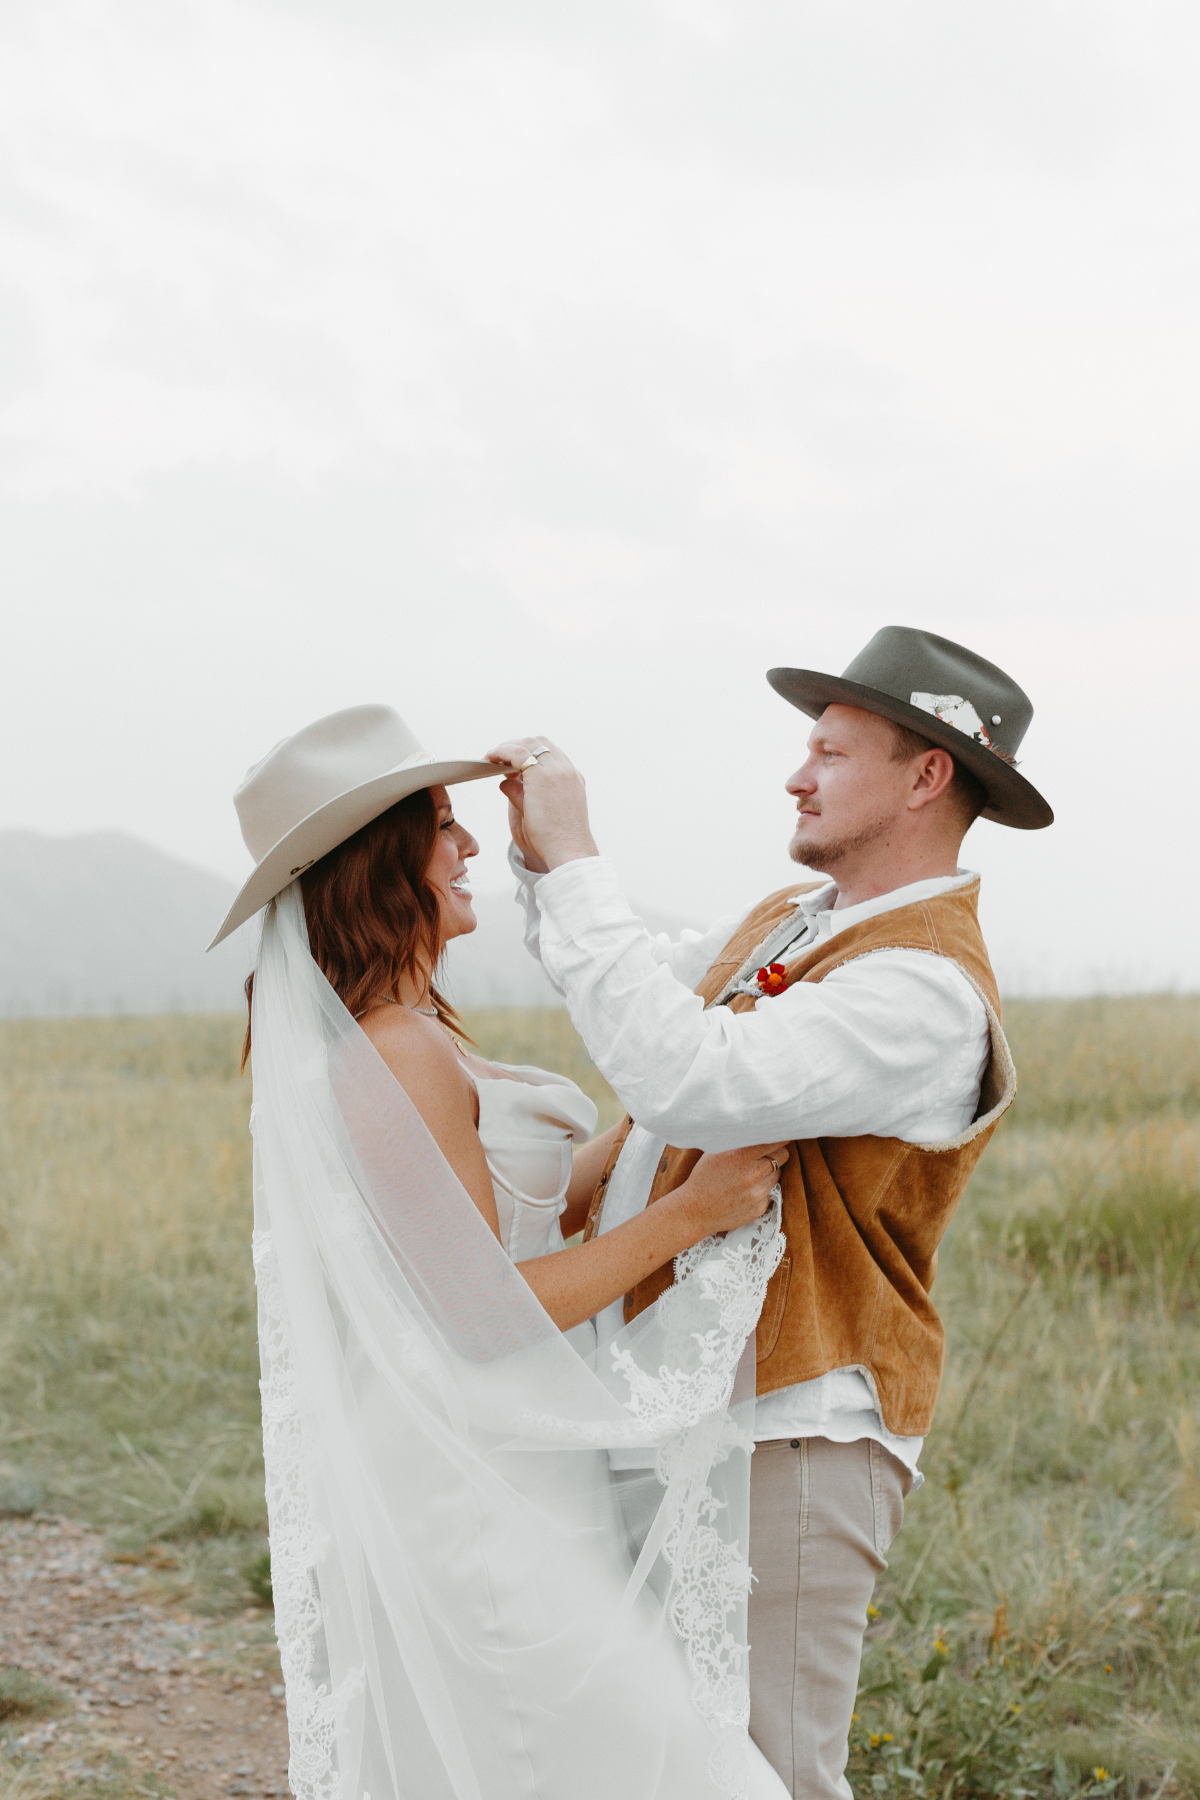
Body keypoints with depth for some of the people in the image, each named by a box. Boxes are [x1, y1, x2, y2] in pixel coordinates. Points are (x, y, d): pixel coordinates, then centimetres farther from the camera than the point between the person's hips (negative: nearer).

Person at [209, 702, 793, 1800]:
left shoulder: (372, 1043, 11)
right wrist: (688, 1214, -15)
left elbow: (532, 1211, 13)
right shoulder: (403, 1061, -21)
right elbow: (478, 1319, -21)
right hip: (477, 1494, -10)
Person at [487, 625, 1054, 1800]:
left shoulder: (929, 989, -18)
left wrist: (577, 868, -24)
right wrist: (540, 858, 12)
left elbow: (690, 1082, -31)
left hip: (782, 1437, -9)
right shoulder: (788, 918, 13)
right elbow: (638, 999, 28)